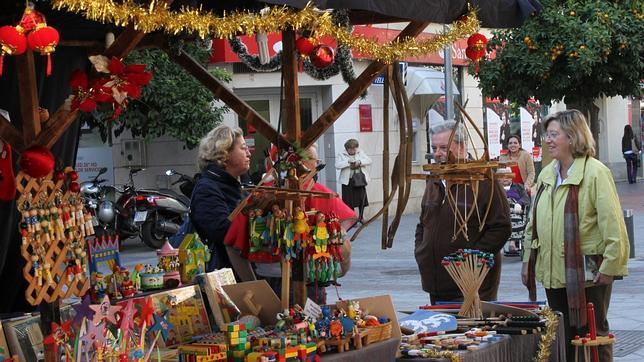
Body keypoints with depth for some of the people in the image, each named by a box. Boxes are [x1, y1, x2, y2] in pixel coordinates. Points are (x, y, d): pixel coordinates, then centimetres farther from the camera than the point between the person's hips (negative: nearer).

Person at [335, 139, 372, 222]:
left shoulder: (360, 153, 12)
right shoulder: (342, 155, 3)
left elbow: (369, 161, 3)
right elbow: (337, 165, -10)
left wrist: (360, 162, -13)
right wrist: (348, 162, -18)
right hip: (348, 181, -2)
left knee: (361, 198, -2)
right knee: (350, 201, -1)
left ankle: (360, 217, 13)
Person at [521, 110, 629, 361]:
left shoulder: (595, 173, -12)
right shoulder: (546, 175, 11)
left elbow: (613, 225, -15)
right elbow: (534, 224, 17)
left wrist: (610, 267, -17)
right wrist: (528, 261, 13)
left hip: (587, 274, -7)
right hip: (553, 273, 7)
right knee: (560, 337, 12)